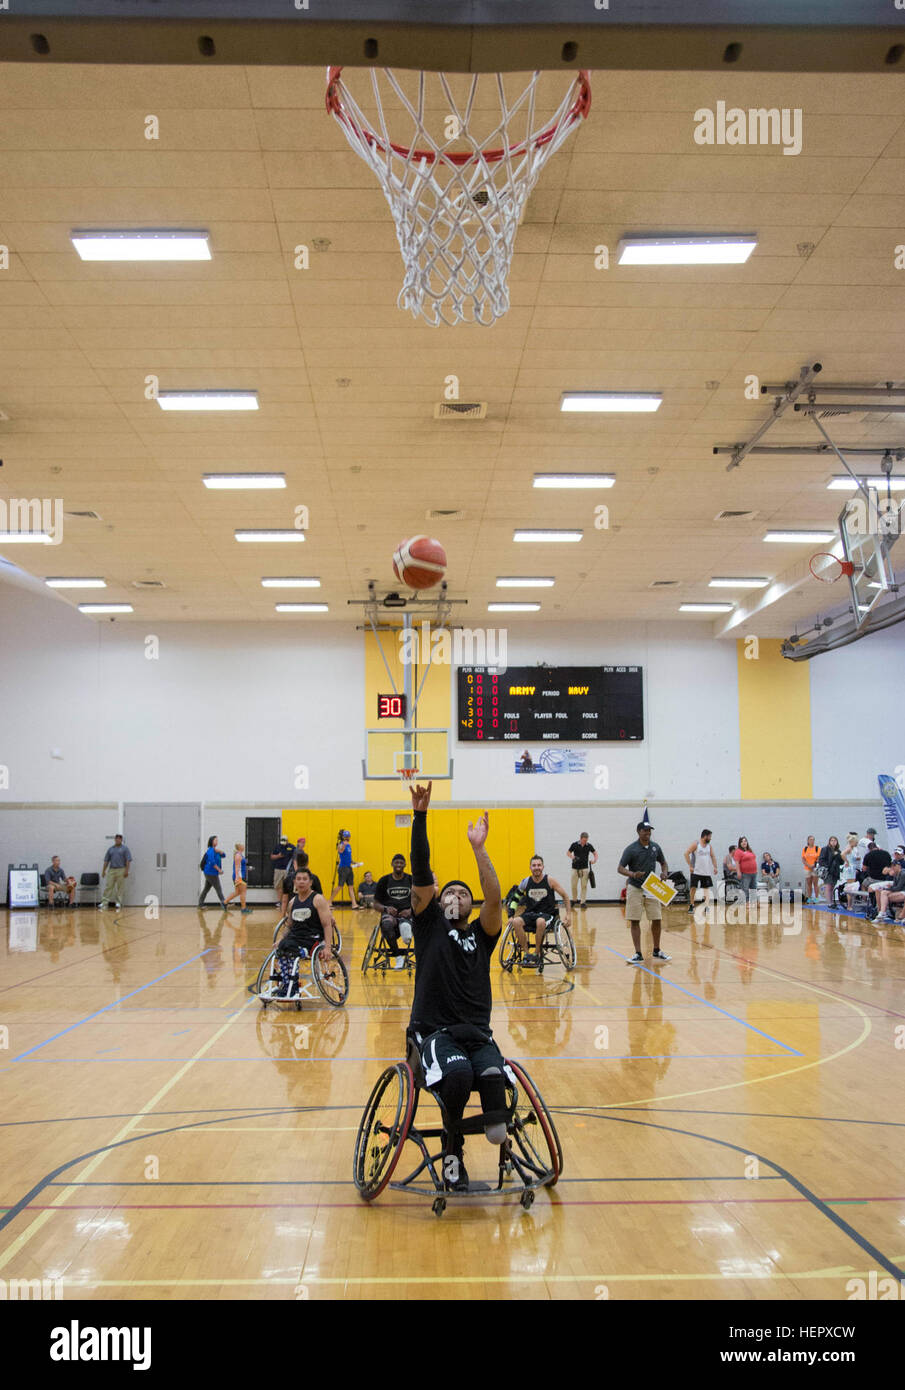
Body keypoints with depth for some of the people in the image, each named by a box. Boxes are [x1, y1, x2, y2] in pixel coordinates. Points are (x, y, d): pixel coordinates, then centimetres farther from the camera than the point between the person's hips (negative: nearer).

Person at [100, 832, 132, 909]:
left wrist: (126, 870, -11)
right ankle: (104, 902, -2)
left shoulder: (125, 848, 1)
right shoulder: (111, 849, 12)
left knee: (120, 887, 0)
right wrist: (103, 870, 8)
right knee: (108, 886, -2)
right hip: (111, 870, 3)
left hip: (121, 870, -3)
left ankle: (118, 902, 7)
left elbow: (128, 860, -4)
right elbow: (106, 860, 14)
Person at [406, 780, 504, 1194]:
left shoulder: (480, 934, 15)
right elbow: (421, 874, 0)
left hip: (477, 1032, 1)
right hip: (433, 1031, -1)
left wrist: (479, 848, -11)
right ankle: (452, 1149, -8)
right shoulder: (429, 924, 12)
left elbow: (494, 897, -5)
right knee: (458, 1073, -32)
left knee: (493, 1075, -32)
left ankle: (499, 1141, -13)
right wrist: (420, 817, -9)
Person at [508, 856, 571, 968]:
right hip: (530, 913, 3)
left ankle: (537, 952, -19)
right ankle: (526, 952, -20)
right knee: (516, 922, -30)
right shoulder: (526, 882, 2)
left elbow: (565, 896, 6)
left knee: (540, 922, -39)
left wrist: (567, 914, -2)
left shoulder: (550, 881, -4)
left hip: (546, 914, -2)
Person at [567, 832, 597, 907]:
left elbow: (595, 853, 10)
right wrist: (572, 856, -18)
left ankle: (583, 902, 5)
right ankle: (574, 900, 21)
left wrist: (595, 860, -10)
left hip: (585, 868, 1)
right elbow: (568, 852, 4)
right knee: (574, 885, 2)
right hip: (575, 868, -1)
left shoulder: (589, 845, -2)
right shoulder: (574, 844, -6)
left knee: (584, 886, -1)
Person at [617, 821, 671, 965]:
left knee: (656, 920, 4)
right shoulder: (631, 849, -10)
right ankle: (638, 954, 4)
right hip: (635, 888, -4)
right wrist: (633, 874, -30)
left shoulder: (655, 847, 3)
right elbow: (620, 868, -11)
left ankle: (657, 951, 21)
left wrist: (664, 872, -3)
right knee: (634, 921, -2)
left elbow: (663, 862, 18)